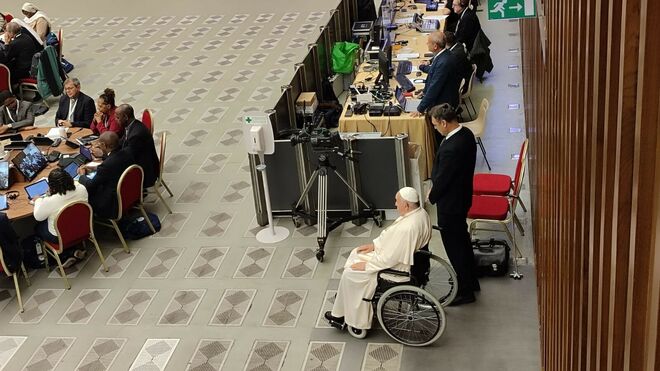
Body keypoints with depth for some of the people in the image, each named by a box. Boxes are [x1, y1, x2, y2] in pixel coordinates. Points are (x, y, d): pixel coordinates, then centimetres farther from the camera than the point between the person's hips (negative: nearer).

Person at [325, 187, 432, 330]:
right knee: (356, 254, 19)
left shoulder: (406, 228, -36)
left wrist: (366, 265, -15)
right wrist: (374, 244, 6)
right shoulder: (420, 212, -5)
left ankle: (342, 315, 19)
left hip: (397, 267, -10)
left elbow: (389, 259, -28)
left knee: (351, 273, 0)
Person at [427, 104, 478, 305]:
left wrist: (432, 196, -4)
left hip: (450, 203, -10)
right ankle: (471, 281, 41)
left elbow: (442, 179, -23)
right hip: (463, 196, 10)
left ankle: (465, 291, 21)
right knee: (462, 239, 24)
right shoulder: (466, 134, -3)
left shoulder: (450, 149, -33)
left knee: (454, 246, 6)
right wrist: (435, 190, 12)